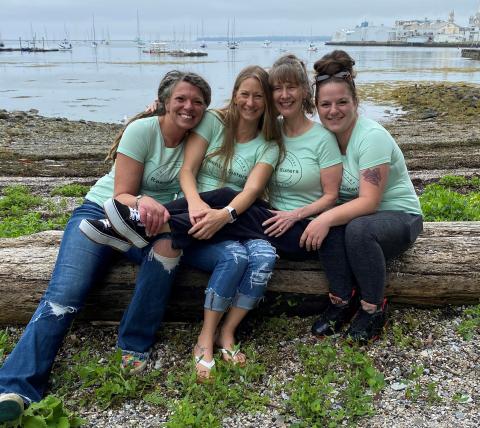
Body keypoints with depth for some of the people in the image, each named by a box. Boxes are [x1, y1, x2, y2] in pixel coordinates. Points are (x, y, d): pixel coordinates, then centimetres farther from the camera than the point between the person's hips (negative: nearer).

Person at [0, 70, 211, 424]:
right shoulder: (143, 130, -13)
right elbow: (121, 195, -14)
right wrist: (143, 202, -38)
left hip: (151, 224, 3)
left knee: (169, 247, -33)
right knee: (64, 294, -24)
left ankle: (133, 348, -20)